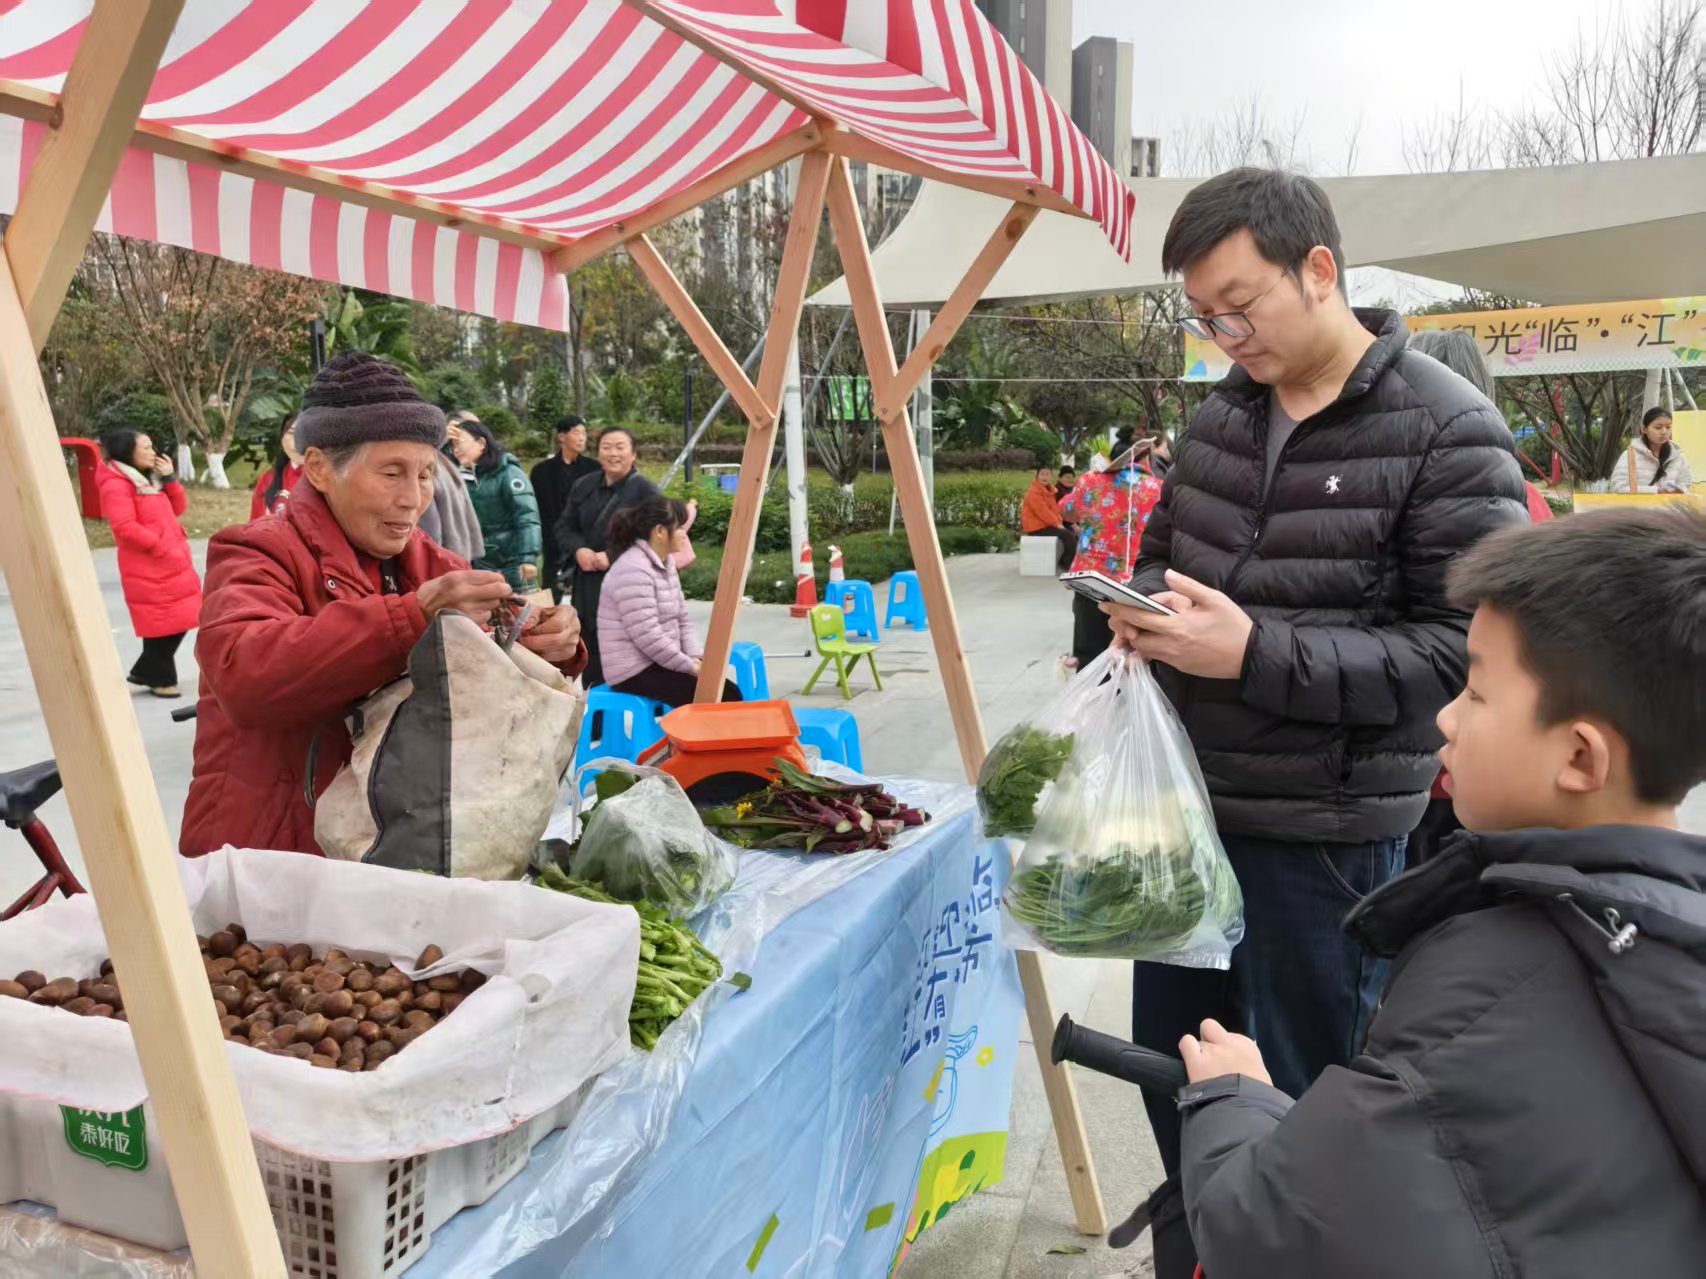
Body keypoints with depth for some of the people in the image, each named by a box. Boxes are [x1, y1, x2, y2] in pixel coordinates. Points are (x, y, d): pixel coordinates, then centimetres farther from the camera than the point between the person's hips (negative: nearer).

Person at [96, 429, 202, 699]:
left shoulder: (150, 479, 18)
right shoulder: (116, 485, -11)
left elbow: (177, 509, 16)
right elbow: (125, 528, -20)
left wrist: (168, 478, 4)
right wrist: (161, 547, -18)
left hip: (174, 564, 9)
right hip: (148, 568, -9)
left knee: (179, 621, 11)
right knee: (161, 625, -2)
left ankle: (146, 672, 23)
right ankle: (160, 679, 11)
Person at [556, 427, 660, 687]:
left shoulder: (645, 489, -5)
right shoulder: (583, 486, 13)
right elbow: (564, 527, 15)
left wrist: (612, 556, -19)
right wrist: (579, 550, -7)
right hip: (587, 583, 6)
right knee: (590, 652, 11)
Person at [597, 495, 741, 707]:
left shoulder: (665, 564, 12)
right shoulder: (633, 571, -19)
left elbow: (682, 621, 14)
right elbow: (647, 637, -24)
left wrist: (696, 658, -2)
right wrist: (691, 666, -17)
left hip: (658, 664, 9)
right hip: (636, 672, -9)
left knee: (726, 689, 0)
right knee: (724, 698, -17)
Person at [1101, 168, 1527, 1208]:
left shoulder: (1447, 432, -13)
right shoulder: (1228, 410, 7)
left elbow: (1463, 650, -17)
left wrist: (1258, 654, -26)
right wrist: (1144, 609, -6)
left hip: (1325, 836, -7)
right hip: (1186, 803, 7)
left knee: (1300, 1110, 11)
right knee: (1171, 1066, 22)